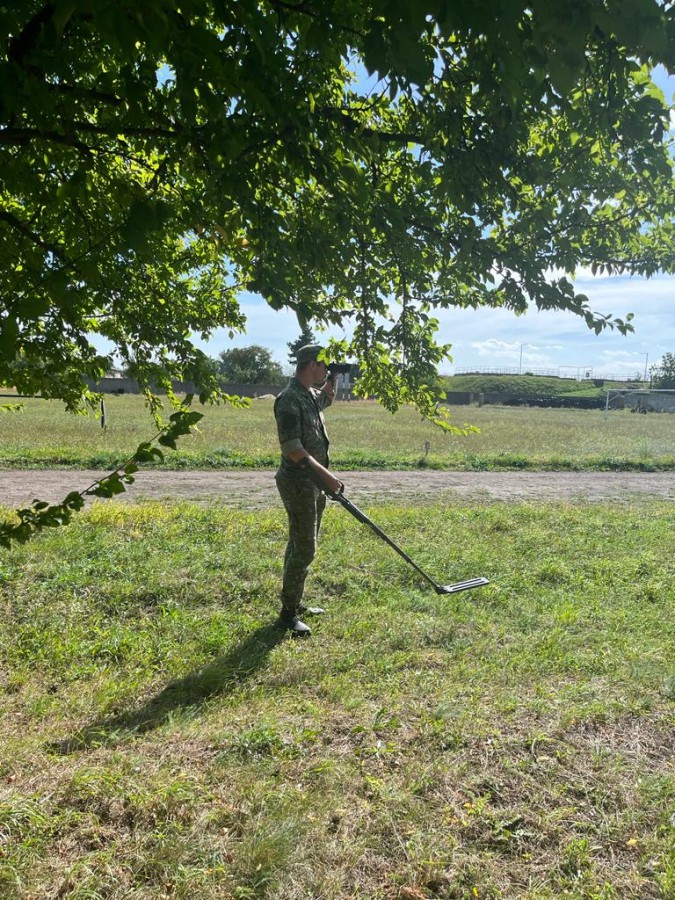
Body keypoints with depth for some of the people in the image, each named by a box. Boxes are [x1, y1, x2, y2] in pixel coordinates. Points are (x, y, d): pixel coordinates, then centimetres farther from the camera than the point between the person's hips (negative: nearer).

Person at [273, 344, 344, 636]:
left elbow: (327, 399, 36)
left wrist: (332, 379, 17)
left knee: (301, 545, 17)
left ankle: (295, 603, 30)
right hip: (298, 483, -10)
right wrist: (326, 475, -25)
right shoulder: (289, 399, -19)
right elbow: (292, 448, -24)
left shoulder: (310, 394, 11)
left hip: (312, 482, 10)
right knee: (304, 549, -6)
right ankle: (288, 613, 7)